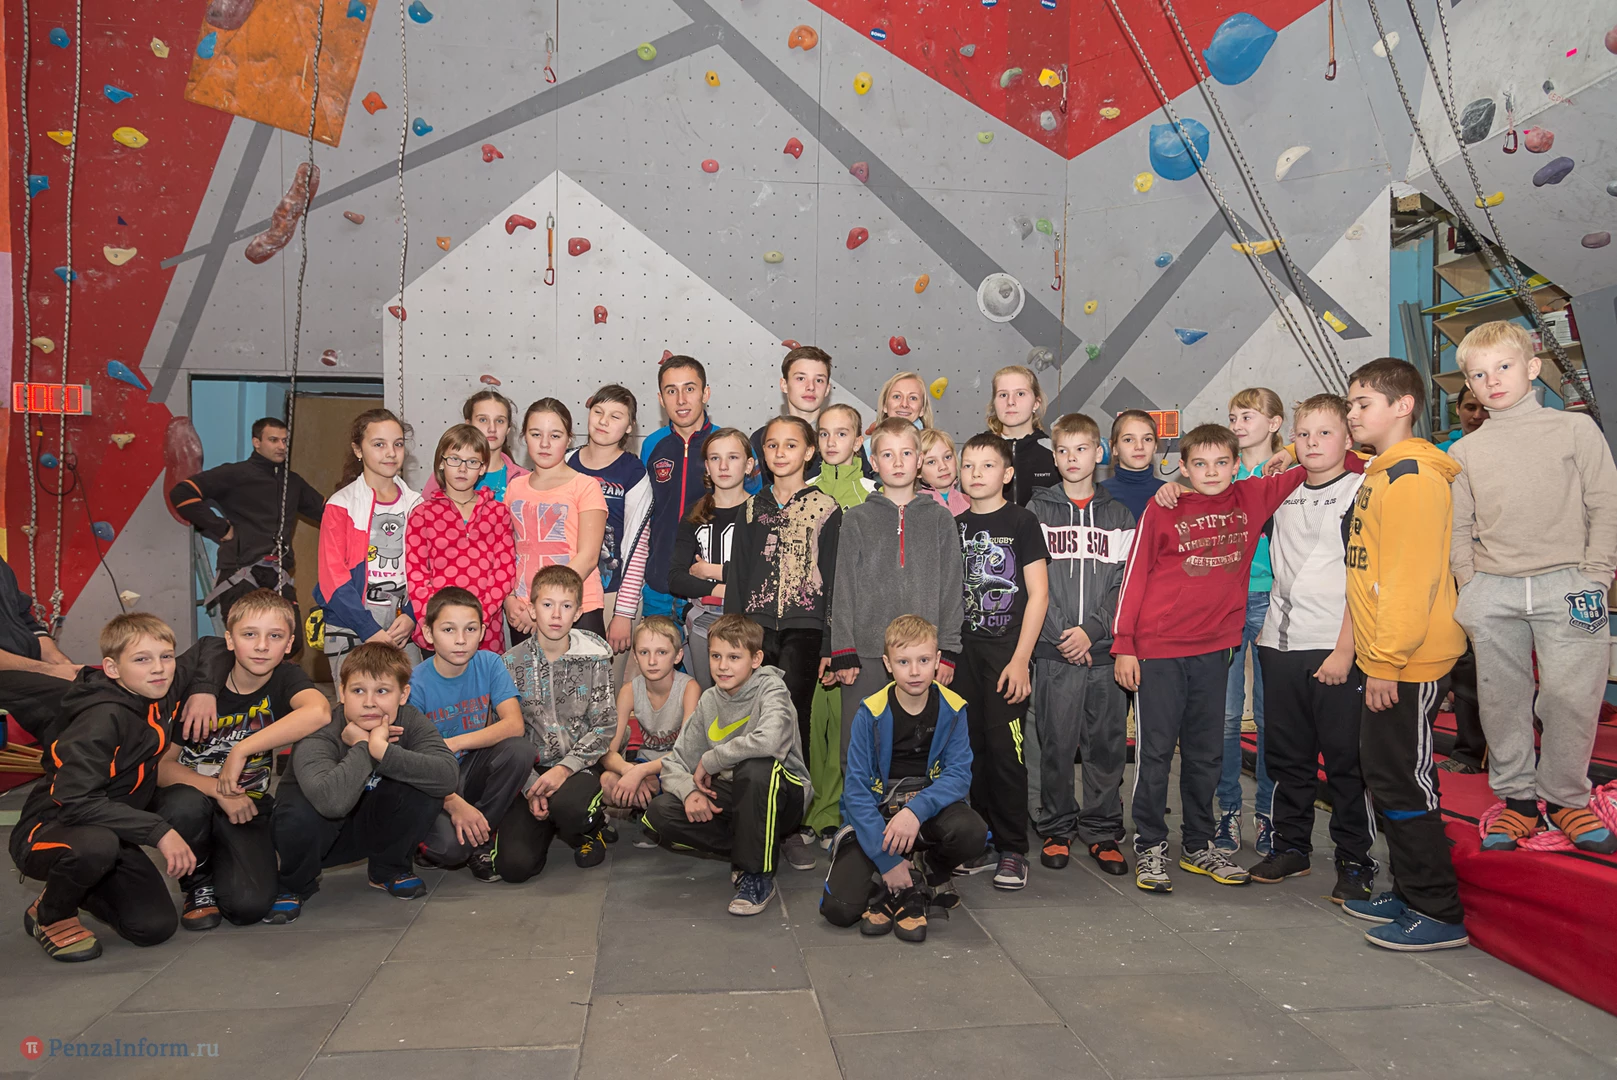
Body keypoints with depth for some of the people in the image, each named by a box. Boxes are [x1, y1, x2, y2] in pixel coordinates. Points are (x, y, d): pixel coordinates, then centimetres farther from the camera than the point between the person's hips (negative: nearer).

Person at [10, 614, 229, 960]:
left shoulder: (163, 690, -5)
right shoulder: (102, 720, -27)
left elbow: (211, 648, 13)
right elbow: (77, 803, -34)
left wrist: (204, 688, -6)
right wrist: (159, 831, -35)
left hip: (111, 830, 7)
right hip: (47, 830, -7)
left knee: (156, 927, -6)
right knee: (96, 846, -41)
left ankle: (79, 889, 23)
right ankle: (50, 914, -6)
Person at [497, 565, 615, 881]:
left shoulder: (594, 658, -1)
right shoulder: (512, 664, 1)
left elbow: (604, 726, -3)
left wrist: (564, 769, -15)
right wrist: (531, 785, -12)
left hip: (579, 767, -1)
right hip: (530, 771, 1)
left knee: (567, 806, -37)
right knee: (513, 865, -16)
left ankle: (591, 826, 2)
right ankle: (544, 827, 20)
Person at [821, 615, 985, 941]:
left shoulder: (952, 709, -5)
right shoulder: (871, 713, -11)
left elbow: (959, 775, -10)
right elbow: (856, 789, -13)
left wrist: (916, 810, -30)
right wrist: (887, 860, -20)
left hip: (930, 807, 2)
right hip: (877, 815, -1)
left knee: (972, 832, -33)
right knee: (839, 909, -21)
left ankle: (928, 883, 0)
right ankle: (888, 883, 13)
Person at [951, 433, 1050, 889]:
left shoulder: (1021, 522, -2)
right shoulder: (955, 526, 11)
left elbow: (1038, 595, -6)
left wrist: (1020, 659, -12)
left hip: (1007, 651, -5)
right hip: (963, 651, 5)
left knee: (1004, 748, -6)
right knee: (971, 748, 7)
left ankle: (1012, 850, 6)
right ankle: (982, 843, 19)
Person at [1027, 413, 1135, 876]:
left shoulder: (1118, 515, 10)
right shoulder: (1037, 511, 6)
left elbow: (1126, 584, 3)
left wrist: (1091, 630, -10)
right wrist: (1063, 636, -9)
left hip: (1105, 649, 1)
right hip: (1053, 650, -1)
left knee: (1107, 744, 4)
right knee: (1056, 744, 2)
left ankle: (1102, 830, 17)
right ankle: (1057, 829, 16)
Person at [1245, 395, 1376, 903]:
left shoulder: (1359, 492, -3)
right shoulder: (1284, 495, 13)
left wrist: (1345, 648, -15)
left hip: (1335, 649, -5)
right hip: (1280, 645, 5)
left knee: (1344, 758, 1)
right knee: (1287, 754, 12)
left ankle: (1354, 861, 13)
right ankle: (1291, 846, 25)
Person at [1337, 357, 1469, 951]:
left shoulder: (1414, 476, -15)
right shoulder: (1381, 474, 16)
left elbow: (1412, 576, -21)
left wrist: (1388, 660, -21)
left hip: (1407, 664, -10)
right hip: (1385, 660, 10)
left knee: (1401, 781, -4)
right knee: (1384, 775, 15)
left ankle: (1440, 914, 6)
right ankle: (1410, 893, 27)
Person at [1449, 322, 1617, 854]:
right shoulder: (1466, 451, 12)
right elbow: (1459, 528, 14)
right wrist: (1470, 590, 3)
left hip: (1565, 585, -2)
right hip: (1493, 593, 2)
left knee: (1571, 697, -6)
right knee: (1501, 701, 4)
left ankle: (1565, 797, 14)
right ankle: (1516, 798, 18)